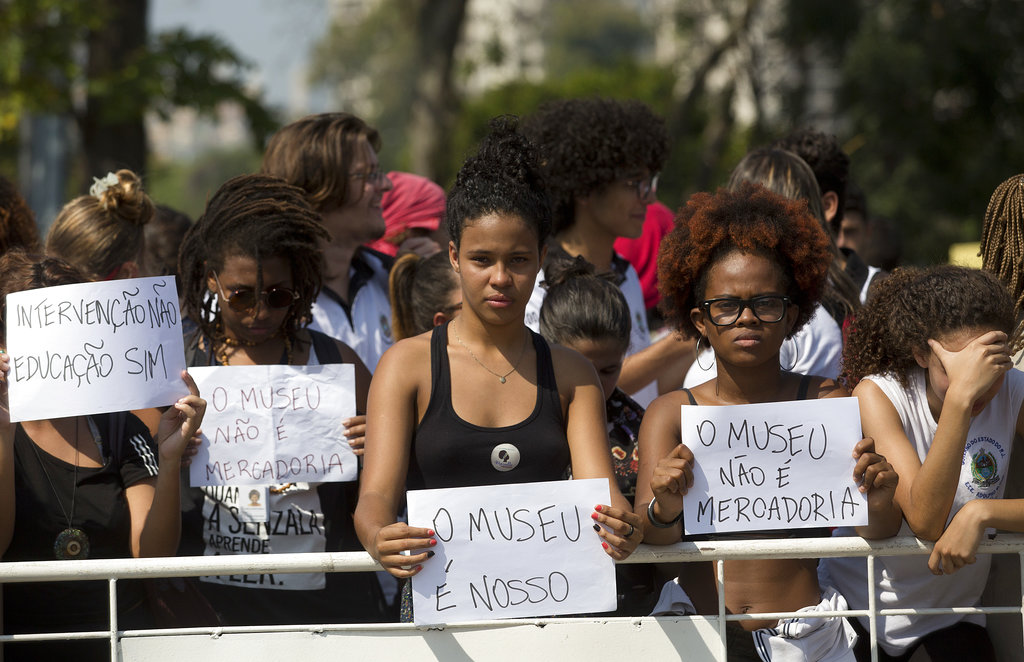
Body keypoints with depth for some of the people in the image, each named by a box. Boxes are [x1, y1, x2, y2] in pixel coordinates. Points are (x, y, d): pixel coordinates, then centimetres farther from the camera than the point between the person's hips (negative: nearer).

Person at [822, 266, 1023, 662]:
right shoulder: (877, 395, -18)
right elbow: (925, 522, -30)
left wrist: (981, 512, -34)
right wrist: (960, 395, -36)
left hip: (953, 611, 1)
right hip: (860, 605, -1)